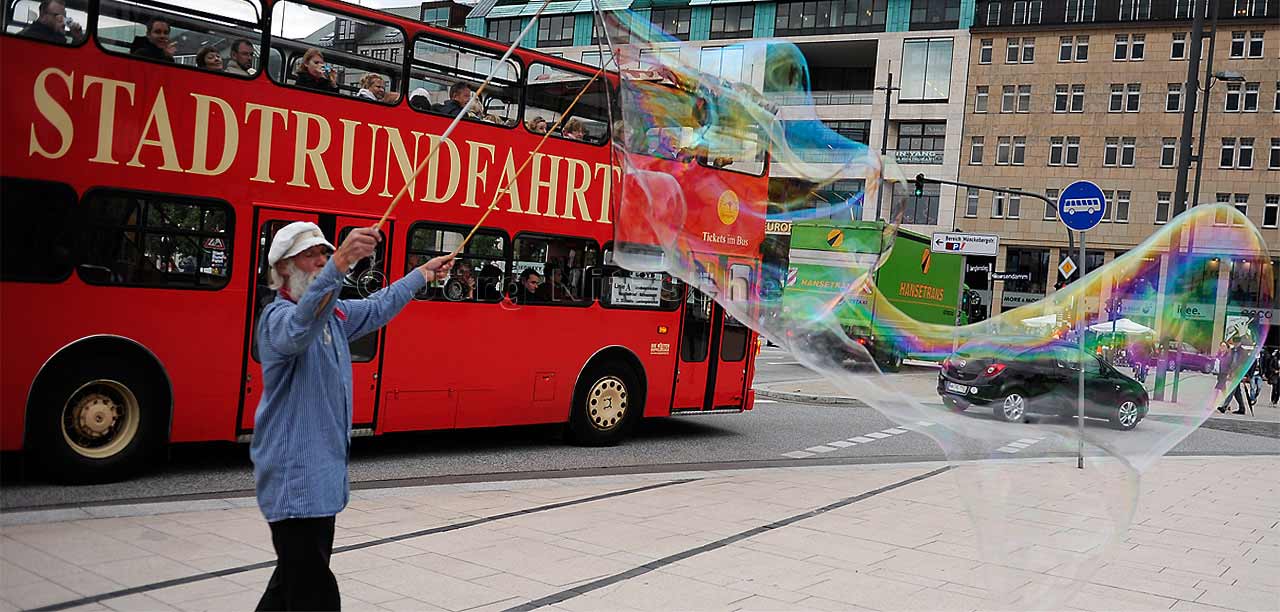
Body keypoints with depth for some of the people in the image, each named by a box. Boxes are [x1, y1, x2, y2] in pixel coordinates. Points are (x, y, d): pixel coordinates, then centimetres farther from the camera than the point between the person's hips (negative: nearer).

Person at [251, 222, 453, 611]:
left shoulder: (335, 313, 12)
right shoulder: (278, 316, -16)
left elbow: (378, 308, 32)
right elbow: (300, 327, -41)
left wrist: (423, 273, 41)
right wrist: (340, 264, -55)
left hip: (323, 473, 10)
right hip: (295, 479, -10)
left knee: (296, 579, 19)